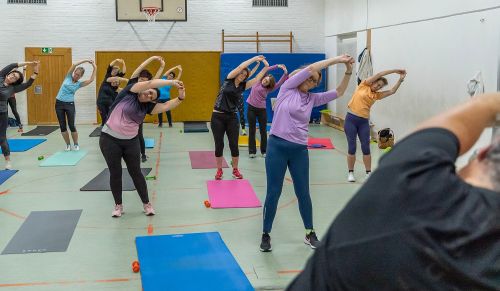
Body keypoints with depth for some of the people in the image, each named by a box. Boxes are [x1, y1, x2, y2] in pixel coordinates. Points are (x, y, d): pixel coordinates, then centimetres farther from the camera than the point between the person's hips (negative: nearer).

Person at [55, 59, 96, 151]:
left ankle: (76, 144, 13)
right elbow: (74, 65, -8)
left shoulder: (79, 84, 4)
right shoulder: (68, 77, 3)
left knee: (71, 126, -3)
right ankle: (68, 144, 16)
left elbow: (91, 80, -7)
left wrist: (94, 69, -7)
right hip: (59, 103, 1)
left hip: (70, 104, -1)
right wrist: (86, 60, -10)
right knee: (62, 126, 3)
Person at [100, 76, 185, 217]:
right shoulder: (129, 92, -8)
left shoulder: (146, 106, 4)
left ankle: (146, 204, 19)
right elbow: (150, 83, -19)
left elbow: (165, 106, -9)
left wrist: (180, 98, -26)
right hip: (110, 139, -4)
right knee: (115, 173, 5)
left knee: (136, 172, 8)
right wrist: (172, 82, -23)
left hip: (131, 141, 4)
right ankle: (118, 205, 20)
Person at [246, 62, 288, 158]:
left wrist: (285, 73, -26)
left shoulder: (269, 89, -2)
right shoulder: (257, 81, -3)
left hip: (262, 110, 1)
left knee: (263, 130, 4)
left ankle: (264, 151, 14)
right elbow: (266, 70, -12)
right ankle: (252, 151, 10)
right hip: (251, 108, -1)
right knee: (252, 130, 4)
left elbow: (280, 82, -11)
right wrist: (277, 66, -19)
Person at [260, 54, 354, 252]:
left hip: (300, 150, 4)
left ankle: (310, 233, 26)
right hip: (277, 147, -4)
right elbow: (311, 68, -9)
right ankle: (266, 234, 18)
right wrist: (337, 59, -8)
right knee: (273, 193, 3)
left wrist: (348, 72, -4)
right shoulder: (287, 89, -2)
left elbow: (338, 93, 9)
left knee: (303, 193, 11)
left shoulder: (312, 98, 10)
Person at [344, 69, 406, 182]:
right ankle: (350, 173, 11)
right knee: (352, 148, 0)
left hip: (364, 122, 4)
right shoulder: (363, 85, 2)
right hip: (351, 119, -4)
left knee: (366, 148, 1)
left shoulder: (376, 95, 12)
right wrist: (395, 70, 1)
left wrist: (400, 79, 0)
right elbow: (379, 74, -1)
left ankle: (369, 173, 10)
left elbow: (392, 91, 8)